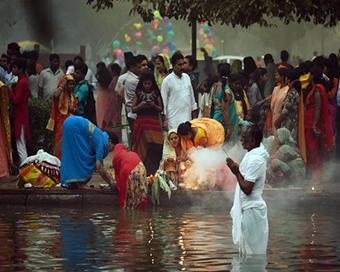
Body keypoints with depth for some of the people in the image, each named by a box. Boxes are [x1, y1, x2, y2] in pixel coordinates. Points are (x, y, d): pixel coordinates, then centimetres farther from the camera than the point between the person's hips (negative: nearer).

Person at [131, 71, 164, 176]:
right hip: (141, 122, 0)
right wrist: (140, 106, -13)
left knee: (156, 147, -9)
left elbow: (161, 109, 8)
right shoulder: (138, 93, 6)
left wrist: (154, 106, -11)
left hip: (154, 122, 0)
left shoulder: (156, 93, 7)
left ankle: (154, 170, -4)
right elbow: (133, 110, 5)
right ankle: (144, 172, 0)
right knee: (143, 147, -3)